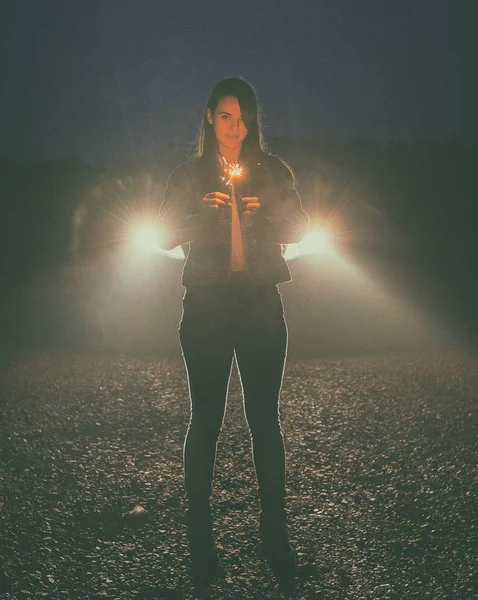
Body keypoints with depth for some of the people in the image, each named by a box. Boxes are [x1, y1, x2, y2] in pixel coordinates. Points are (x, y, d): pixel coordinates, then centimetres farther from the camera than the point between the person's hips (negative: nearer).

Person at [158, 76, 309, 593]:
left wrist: (266, 211, -12)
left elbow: (300, 227, 8)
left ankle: (274, 533, 11)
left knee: (264, 418, 2)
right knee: (206, 419, 2)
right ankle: (199, 535, 12)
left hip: (260, 302, 1)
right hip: (207, 304, 0)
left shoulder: (273, 172, 9)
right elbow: (164, 235, 3)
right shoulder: (189, 176, 8)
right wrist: (204, 212, -13)